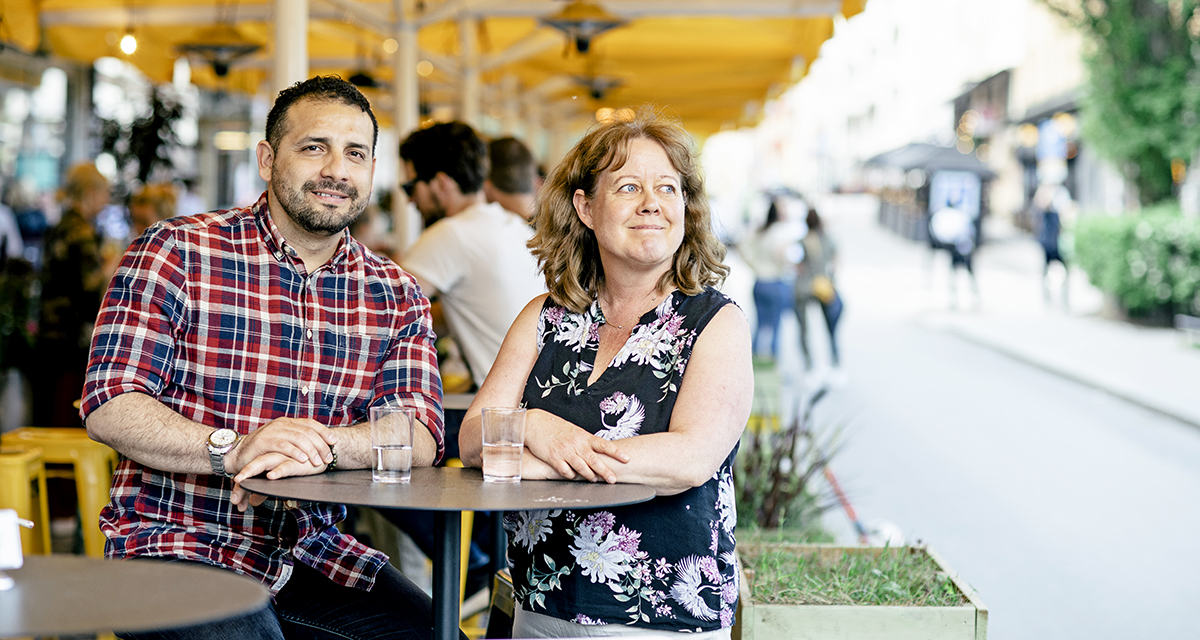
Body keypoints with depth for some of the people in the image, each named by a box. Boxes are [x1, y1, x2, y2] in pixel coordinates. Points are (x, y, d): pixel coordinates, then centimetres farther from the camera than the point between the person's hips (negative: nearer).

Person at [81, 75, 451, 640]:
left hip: (314, 552, 5)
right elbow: (108, 409, -11)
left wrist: (321, 445, -24)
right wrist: (233, 450, -28)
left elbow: (420, 438, -3)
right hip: (176, 544, -4)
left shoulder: (395, 295, 8)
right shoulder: (176, 253, -4)